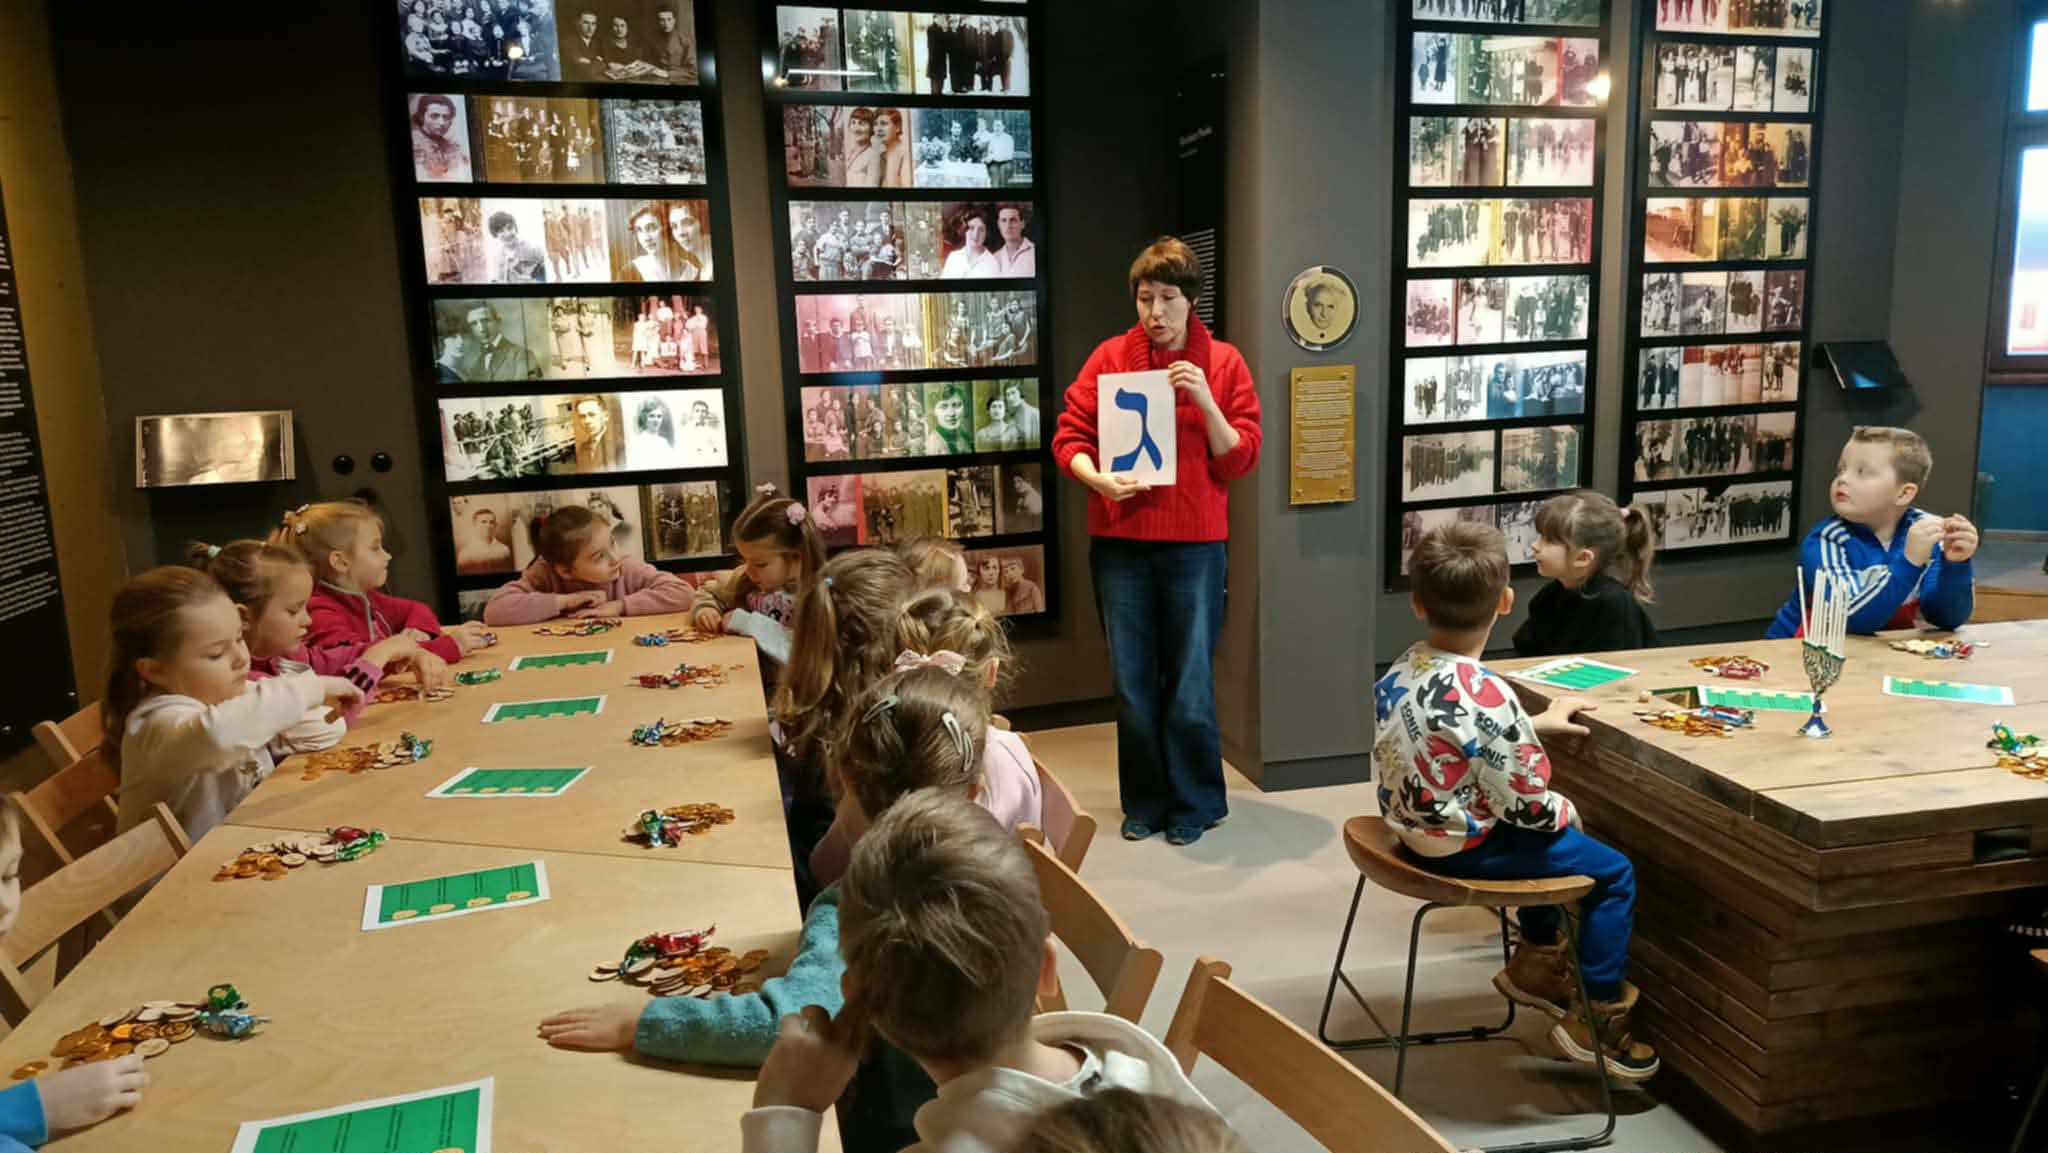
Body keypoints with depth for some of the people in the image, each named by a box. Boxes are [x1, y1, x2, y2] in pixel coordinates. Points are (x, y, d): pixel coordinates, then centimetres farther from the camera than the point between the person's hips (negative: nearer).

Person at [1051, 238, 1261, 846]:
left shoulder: (1223, 361, 2)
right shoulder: (1109, 356, 4)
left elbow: (1240, 460, -1)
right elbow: (1069, 438, 3)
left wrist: (1205, 401, -15)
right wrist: (1098, 479, -16)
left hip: (1193, 545, -1)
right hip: (1119, 545, 2)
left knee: (1190, 684, 2)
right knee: (1132, 682, 8)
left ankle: (1196, 803, 20)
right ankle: (1145, 802, 24)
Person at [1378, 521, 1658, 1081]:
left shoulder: (1403, 670, -3)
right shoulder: (1487, 696, -29)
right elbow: (1527, 804, -21)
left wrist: (1536, 723, 18)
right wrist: (1566, 814, 0)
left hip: (1417, 825, 9)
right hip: (1462, 847, -9)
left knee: (1547, 839, 31)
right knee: (1614, 873, 4)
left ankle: (1535, 961, 42)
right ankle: (1595, 1018, 15)